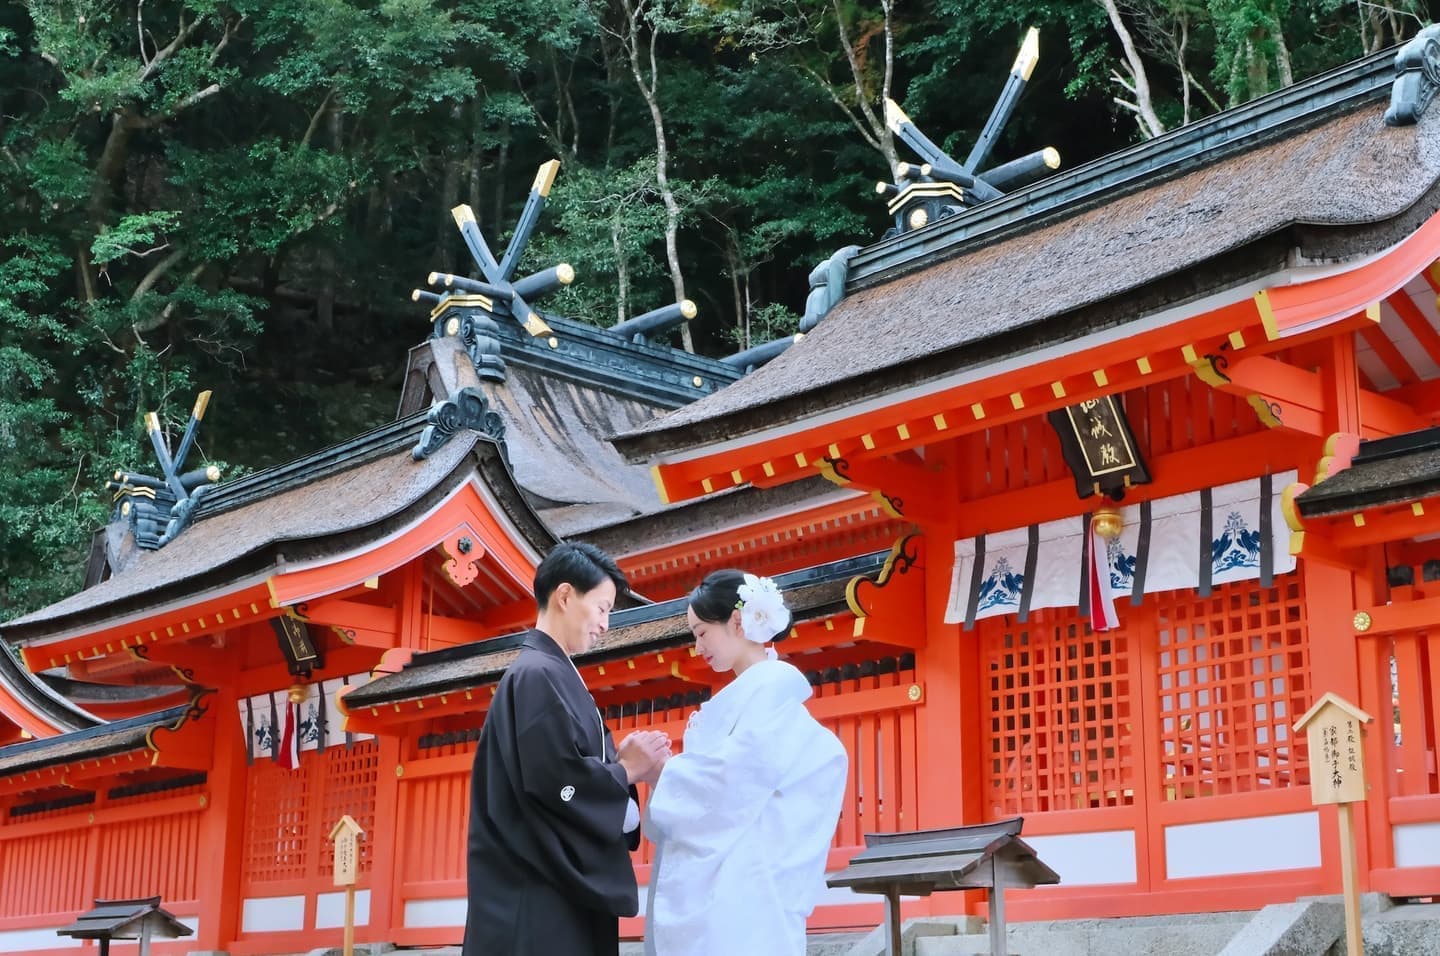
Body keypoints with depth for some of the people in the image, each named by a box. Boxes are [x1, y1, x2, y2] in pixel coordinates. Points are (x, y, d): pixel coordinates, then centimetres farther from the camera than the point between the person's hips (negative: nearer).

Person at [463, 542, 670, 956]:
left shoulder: (548, 672, 18)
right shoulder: (538, 674, -12)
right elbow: (553, 779, -23)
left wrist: (617, 760, 5)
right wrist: (626, 770, -8)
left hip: (556, 890, 10)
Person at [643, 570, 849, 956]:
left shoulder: (774, 686, -5)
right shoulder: (739, 695, 21)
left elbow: (737, 778, -17)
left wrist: (659, 770, -5)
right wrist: (662, 767, 4)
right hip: (708, 881, 8)